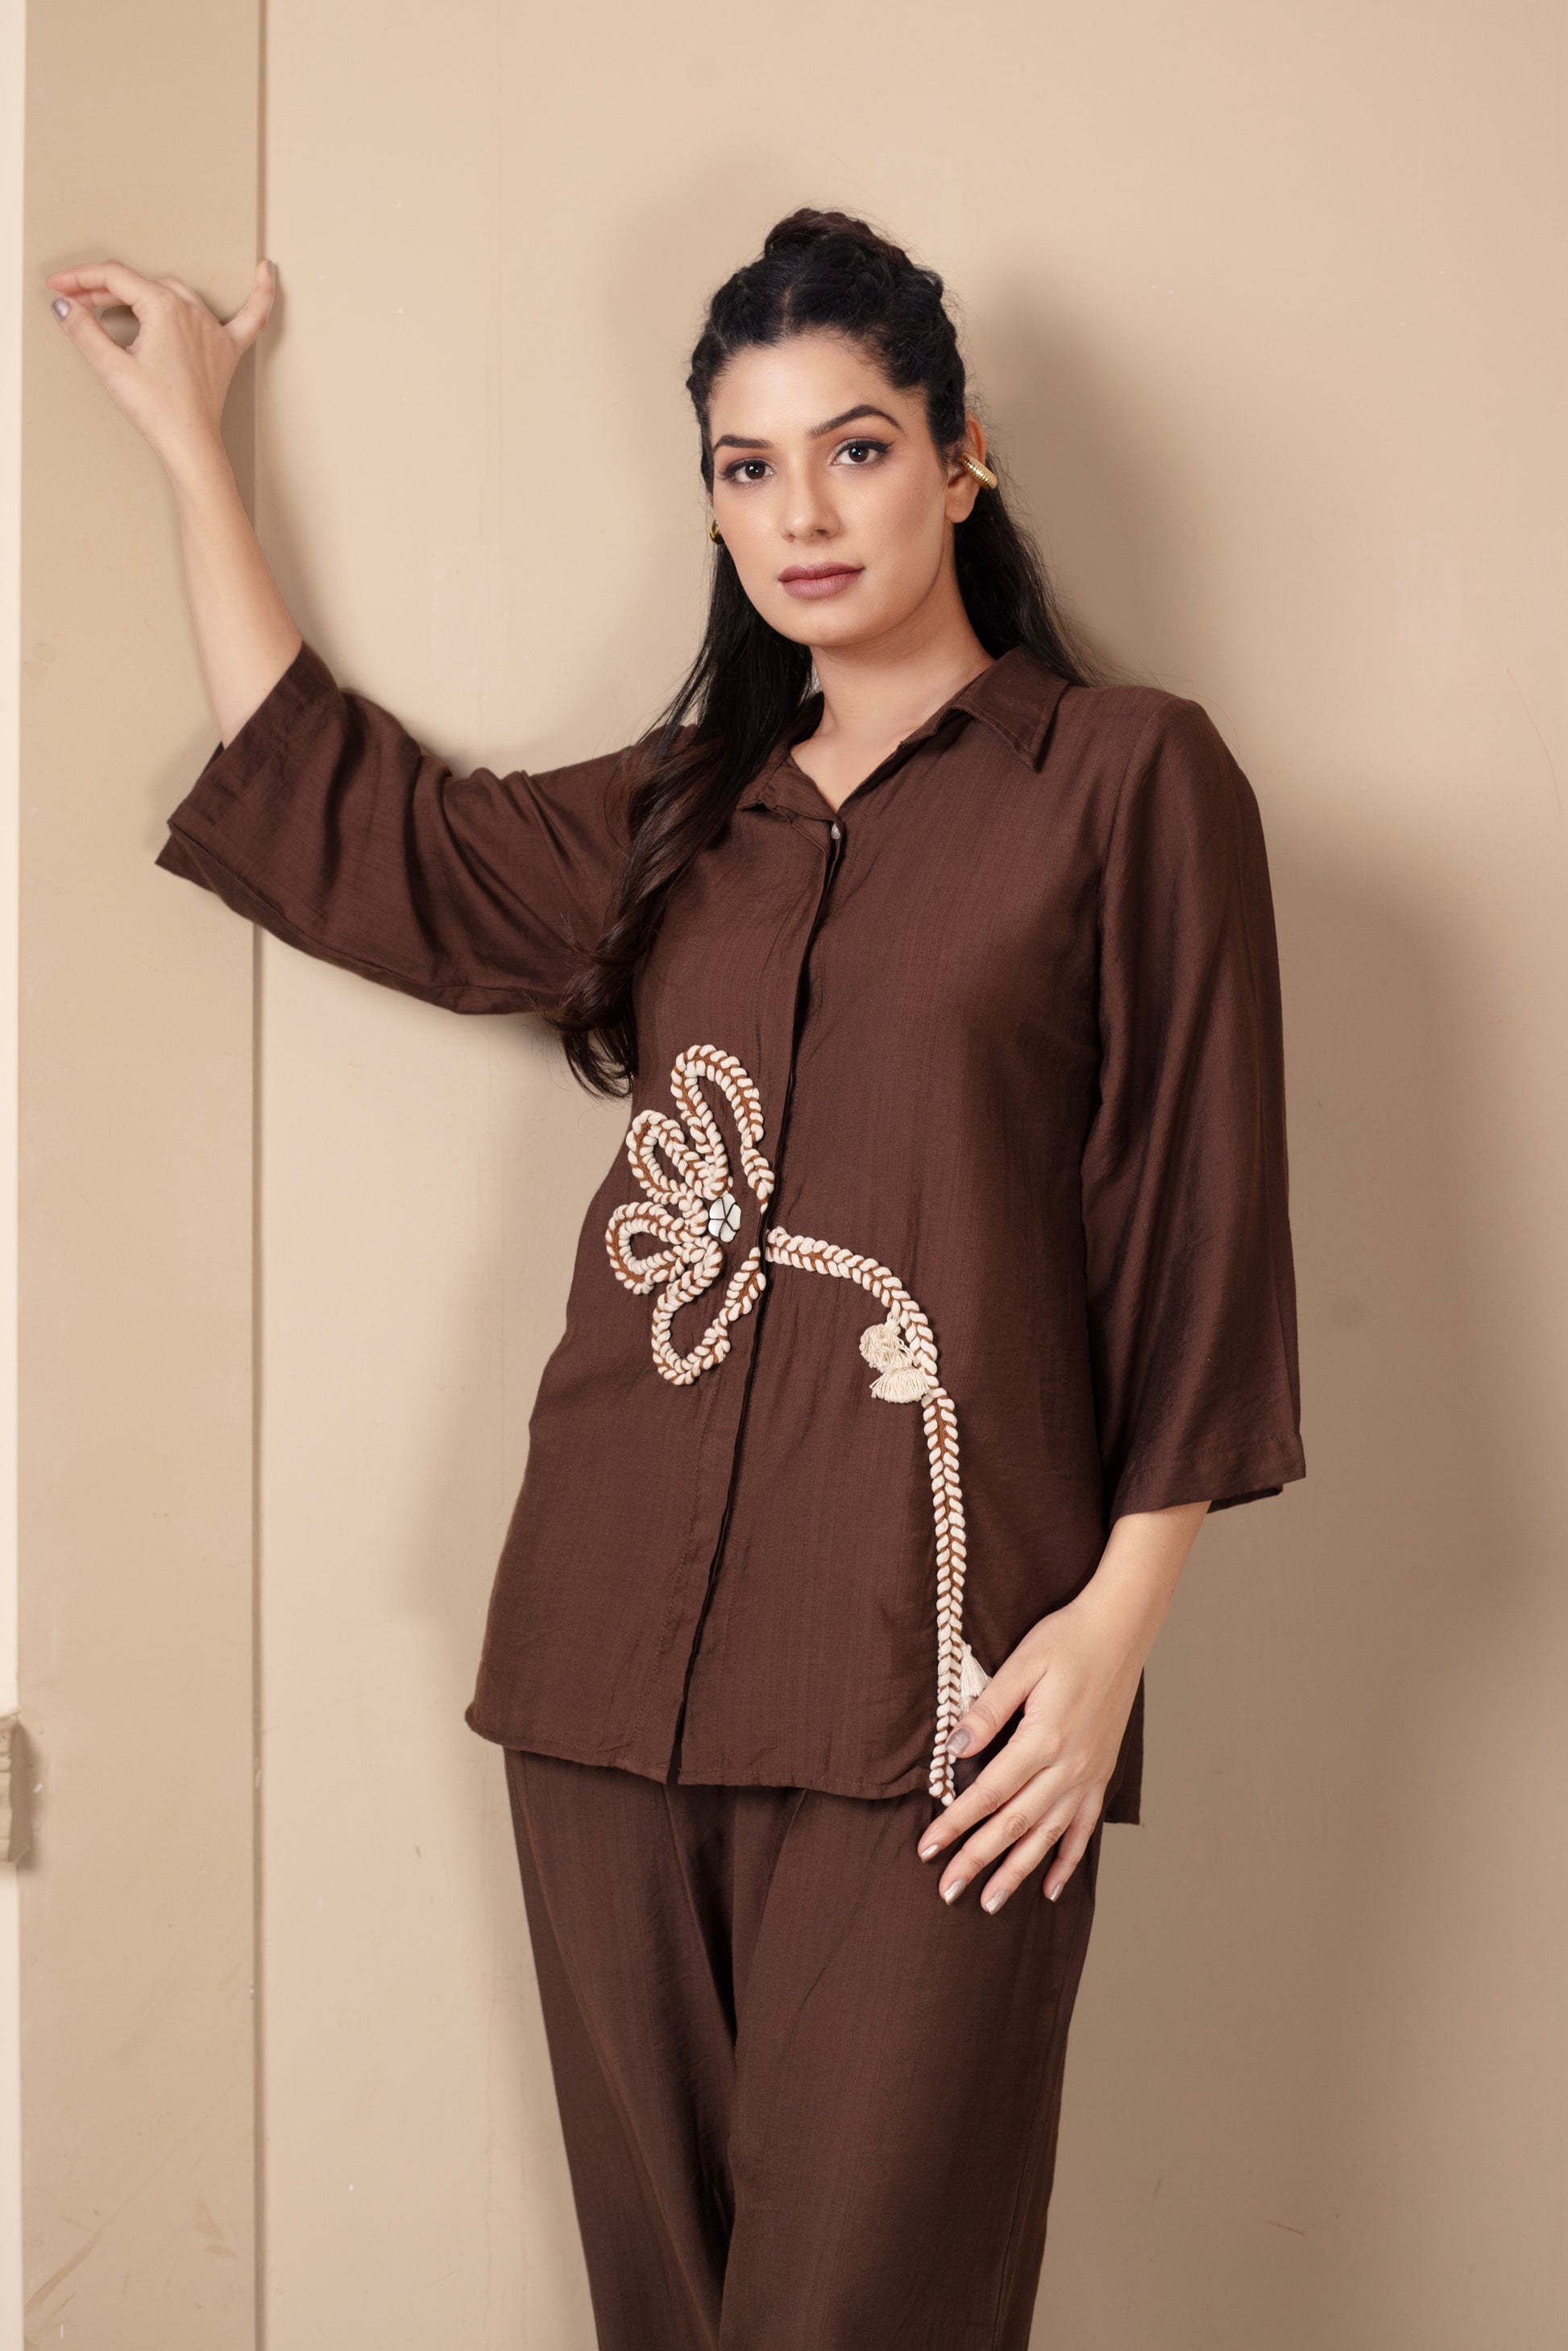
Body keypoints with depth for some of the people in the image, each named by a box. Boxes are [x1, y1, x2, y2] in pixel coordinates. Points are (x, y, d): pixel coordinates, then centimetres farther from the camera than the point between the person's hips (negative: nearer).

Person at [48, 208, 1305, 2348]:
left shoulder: (1129, 780, 1)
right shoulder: (674, 817, 17)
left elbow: (1196, 1228, -2)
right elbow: (324, 809, 24)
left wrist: (1117, 1619, -10)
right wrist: (191, 442, 29)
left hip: (932, 1682, -5)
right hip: (626, 1647, 5)